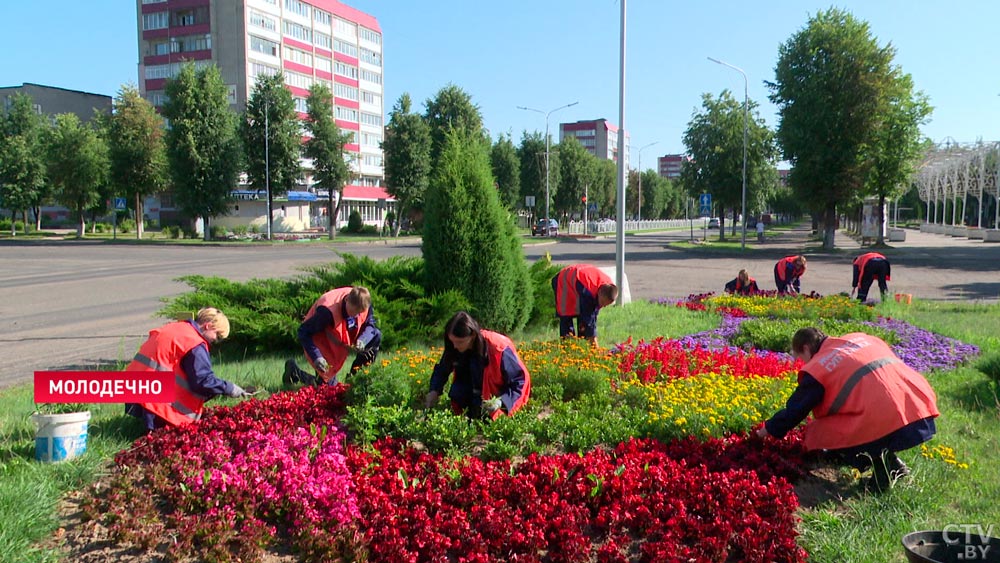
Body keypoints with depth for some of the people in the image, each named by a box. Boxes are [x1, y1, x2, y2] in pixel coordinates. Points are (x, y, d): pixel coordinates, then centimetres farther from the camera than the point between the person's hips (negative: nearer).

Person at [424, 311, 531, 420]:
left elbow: (521, 380, -24)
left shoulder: (499, 349, -31)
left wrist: (501, 402, -38)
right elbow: (442, 370, 3)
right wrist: (434, 391, -17)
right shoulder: (455, 347, -16)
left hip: (501, 397, -4)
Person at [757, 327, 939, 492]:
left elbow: (795, 410, 12)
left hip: (886, 424, -8)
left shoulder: (816, 368, 5)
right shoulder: (861, 337, 23)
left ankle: (883, 465, -4)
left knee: (819, 433, 6)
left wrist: (767, 430, 28)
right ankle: (891, 465, 14)